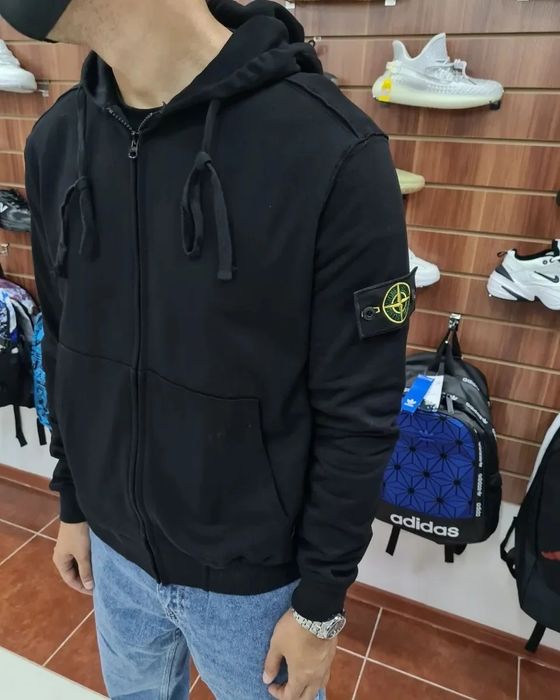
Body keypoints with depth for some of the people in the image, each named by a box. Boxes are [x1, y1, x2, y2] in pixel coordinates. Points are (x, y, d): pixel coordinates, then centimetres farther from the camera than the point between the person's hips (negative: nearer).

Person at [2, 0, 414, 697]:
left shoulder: (333, 150, -24)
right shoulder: (56, 141, -5)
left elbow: (358, 412, -18)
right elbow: (65, 348, 4)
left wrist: (321, 603, -9)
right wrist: (74, 504, 11)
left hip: (251, 573, -4)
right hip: (115, 546, 5)